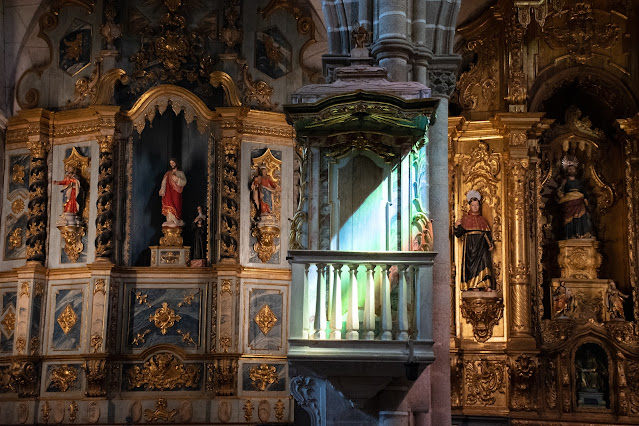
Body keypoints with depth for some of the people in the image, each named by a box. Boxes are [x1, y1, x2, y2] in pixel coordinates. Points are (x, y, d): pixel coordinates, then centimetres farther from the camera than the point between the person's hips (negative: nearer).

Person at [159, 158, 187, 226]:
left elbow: (184, 182, -3)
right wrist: (162, 190, -9)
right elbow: (164, 182, 6)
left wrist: (176, 179, -16)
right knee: (169, 206, -8)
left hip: (176, 192, -2)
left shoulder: (180, 173, 9)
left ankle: (176, 221, -6)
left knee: (176, 205, -9)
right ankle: (170, 221, -8)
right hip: (169, 193, 2)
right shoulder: (168, 174, 16)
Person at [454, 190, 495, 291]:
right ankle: (474, 286, -11)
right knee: (472, 263, -10)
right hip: (470, 244, -1)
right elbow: (459, 233, 1)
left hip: (482, 245, 1)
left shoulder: (482, 219, 15)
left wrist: (490, 244, -1)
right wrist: (456, 226, -20)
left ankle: (487, 285, -20)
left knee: (484, 260, -15)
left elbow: (488, 233, 13)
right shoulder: (465, 218, 8)